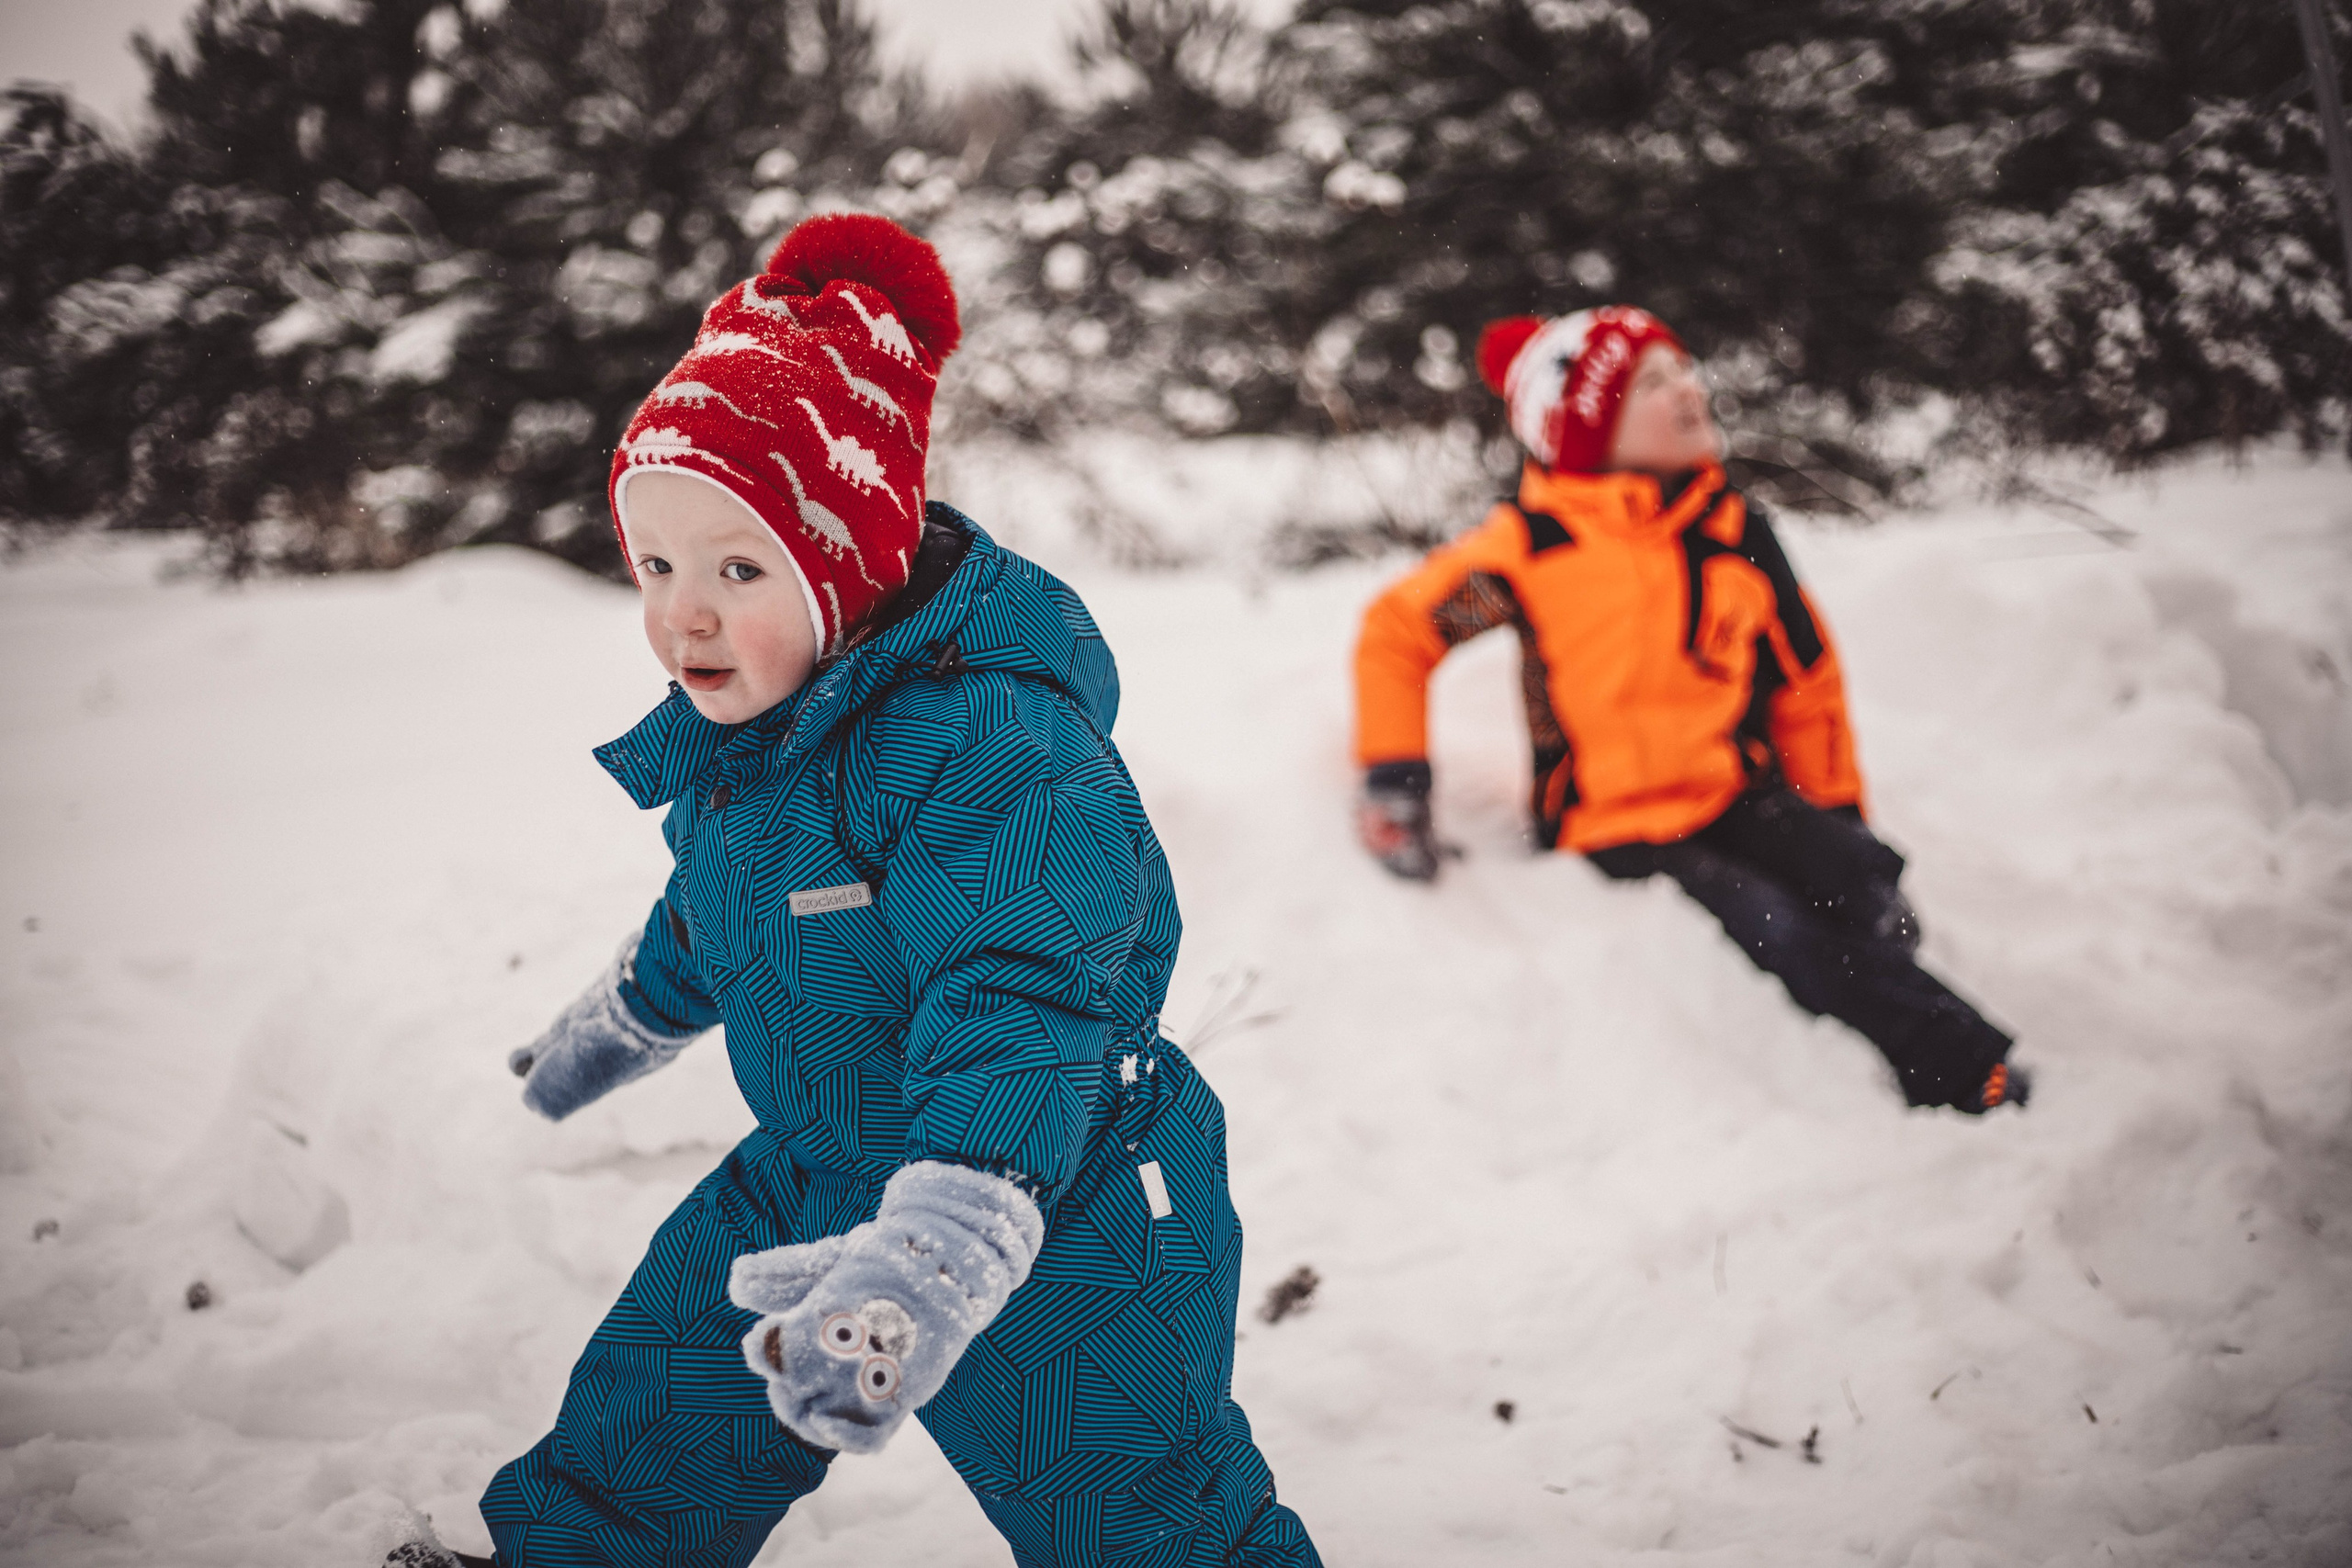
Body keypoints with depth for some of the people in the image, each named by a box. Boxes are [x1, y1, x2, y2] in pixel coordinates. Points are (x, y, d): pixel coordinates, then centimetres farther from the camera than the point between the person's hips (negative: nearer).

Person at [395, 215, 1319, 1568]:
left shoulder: (992, 745, -32)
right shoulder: (739, 722, -2)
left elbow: (1016, 1018, -42)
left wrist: (929, 1264, -55)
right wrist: (629, 1019, 38)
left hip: (1055, 1218, -8)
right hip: (817, 1182, 8)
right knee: (634, 1429, 19)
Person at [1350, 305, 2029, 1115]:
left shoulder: (1733, 528, 3)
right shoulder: (1533, 545, -9)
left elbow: (1807, 679, 14)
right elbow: (1398, 629, 2)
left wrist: (1837, 816, 11)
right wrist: (1394, 777, -6)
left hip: (1739, 799, 4)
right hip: (1616, 830, -4)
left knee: (1857, 887, -28)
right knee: (1782, 931, -28)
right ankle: (1978, 1081, -29)